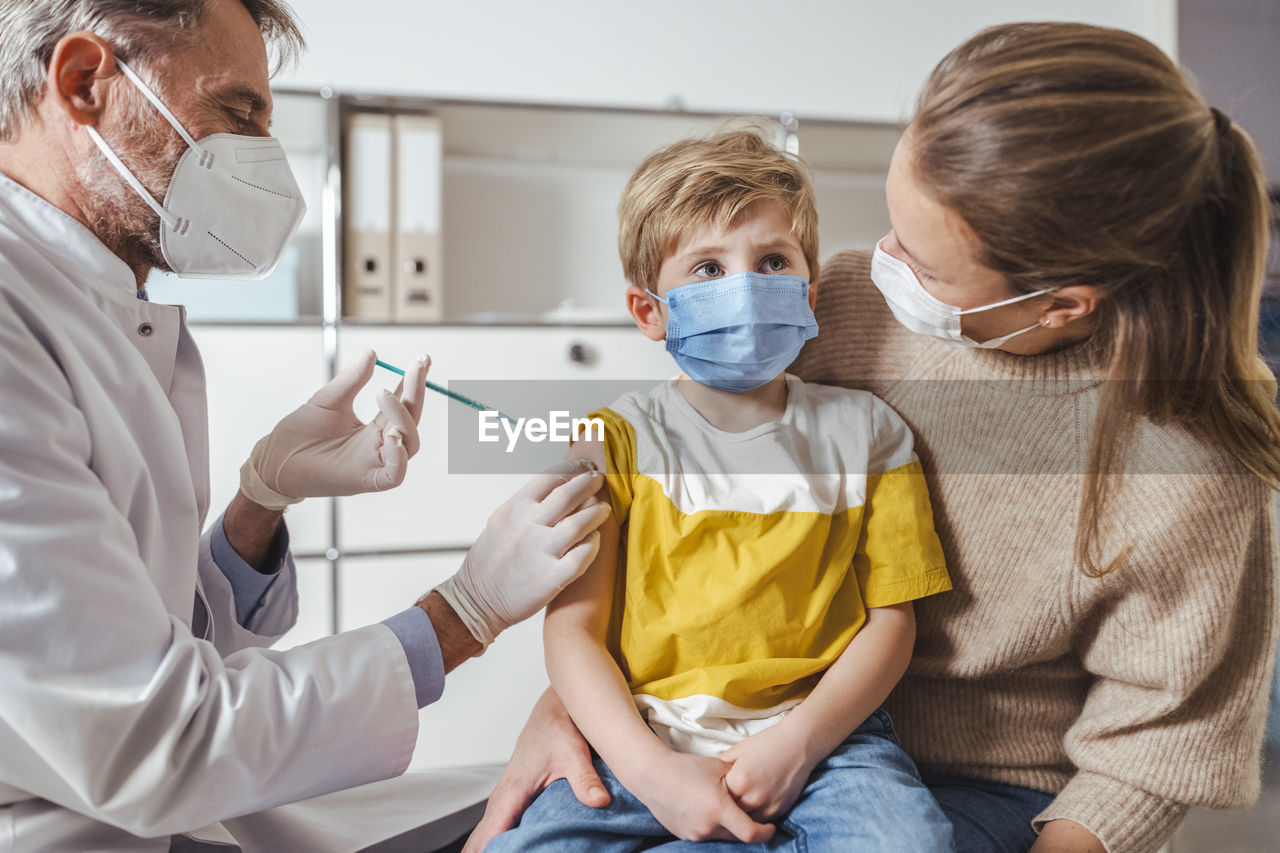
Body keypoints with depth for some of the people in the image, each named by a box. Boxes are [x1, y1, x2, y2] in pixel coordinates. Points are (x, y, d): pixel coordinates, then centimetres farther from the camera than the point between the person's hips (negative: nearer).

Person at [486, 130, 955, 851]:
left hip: (822, 733, 0)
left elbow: (891, 618, 4)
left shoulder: (863, 431, 7)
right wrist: (652, 770, -15)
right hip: (648, 745, 1)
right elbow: (573, 626, -1)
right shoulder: (620, 439, 4)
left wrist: (798, 740, -11)